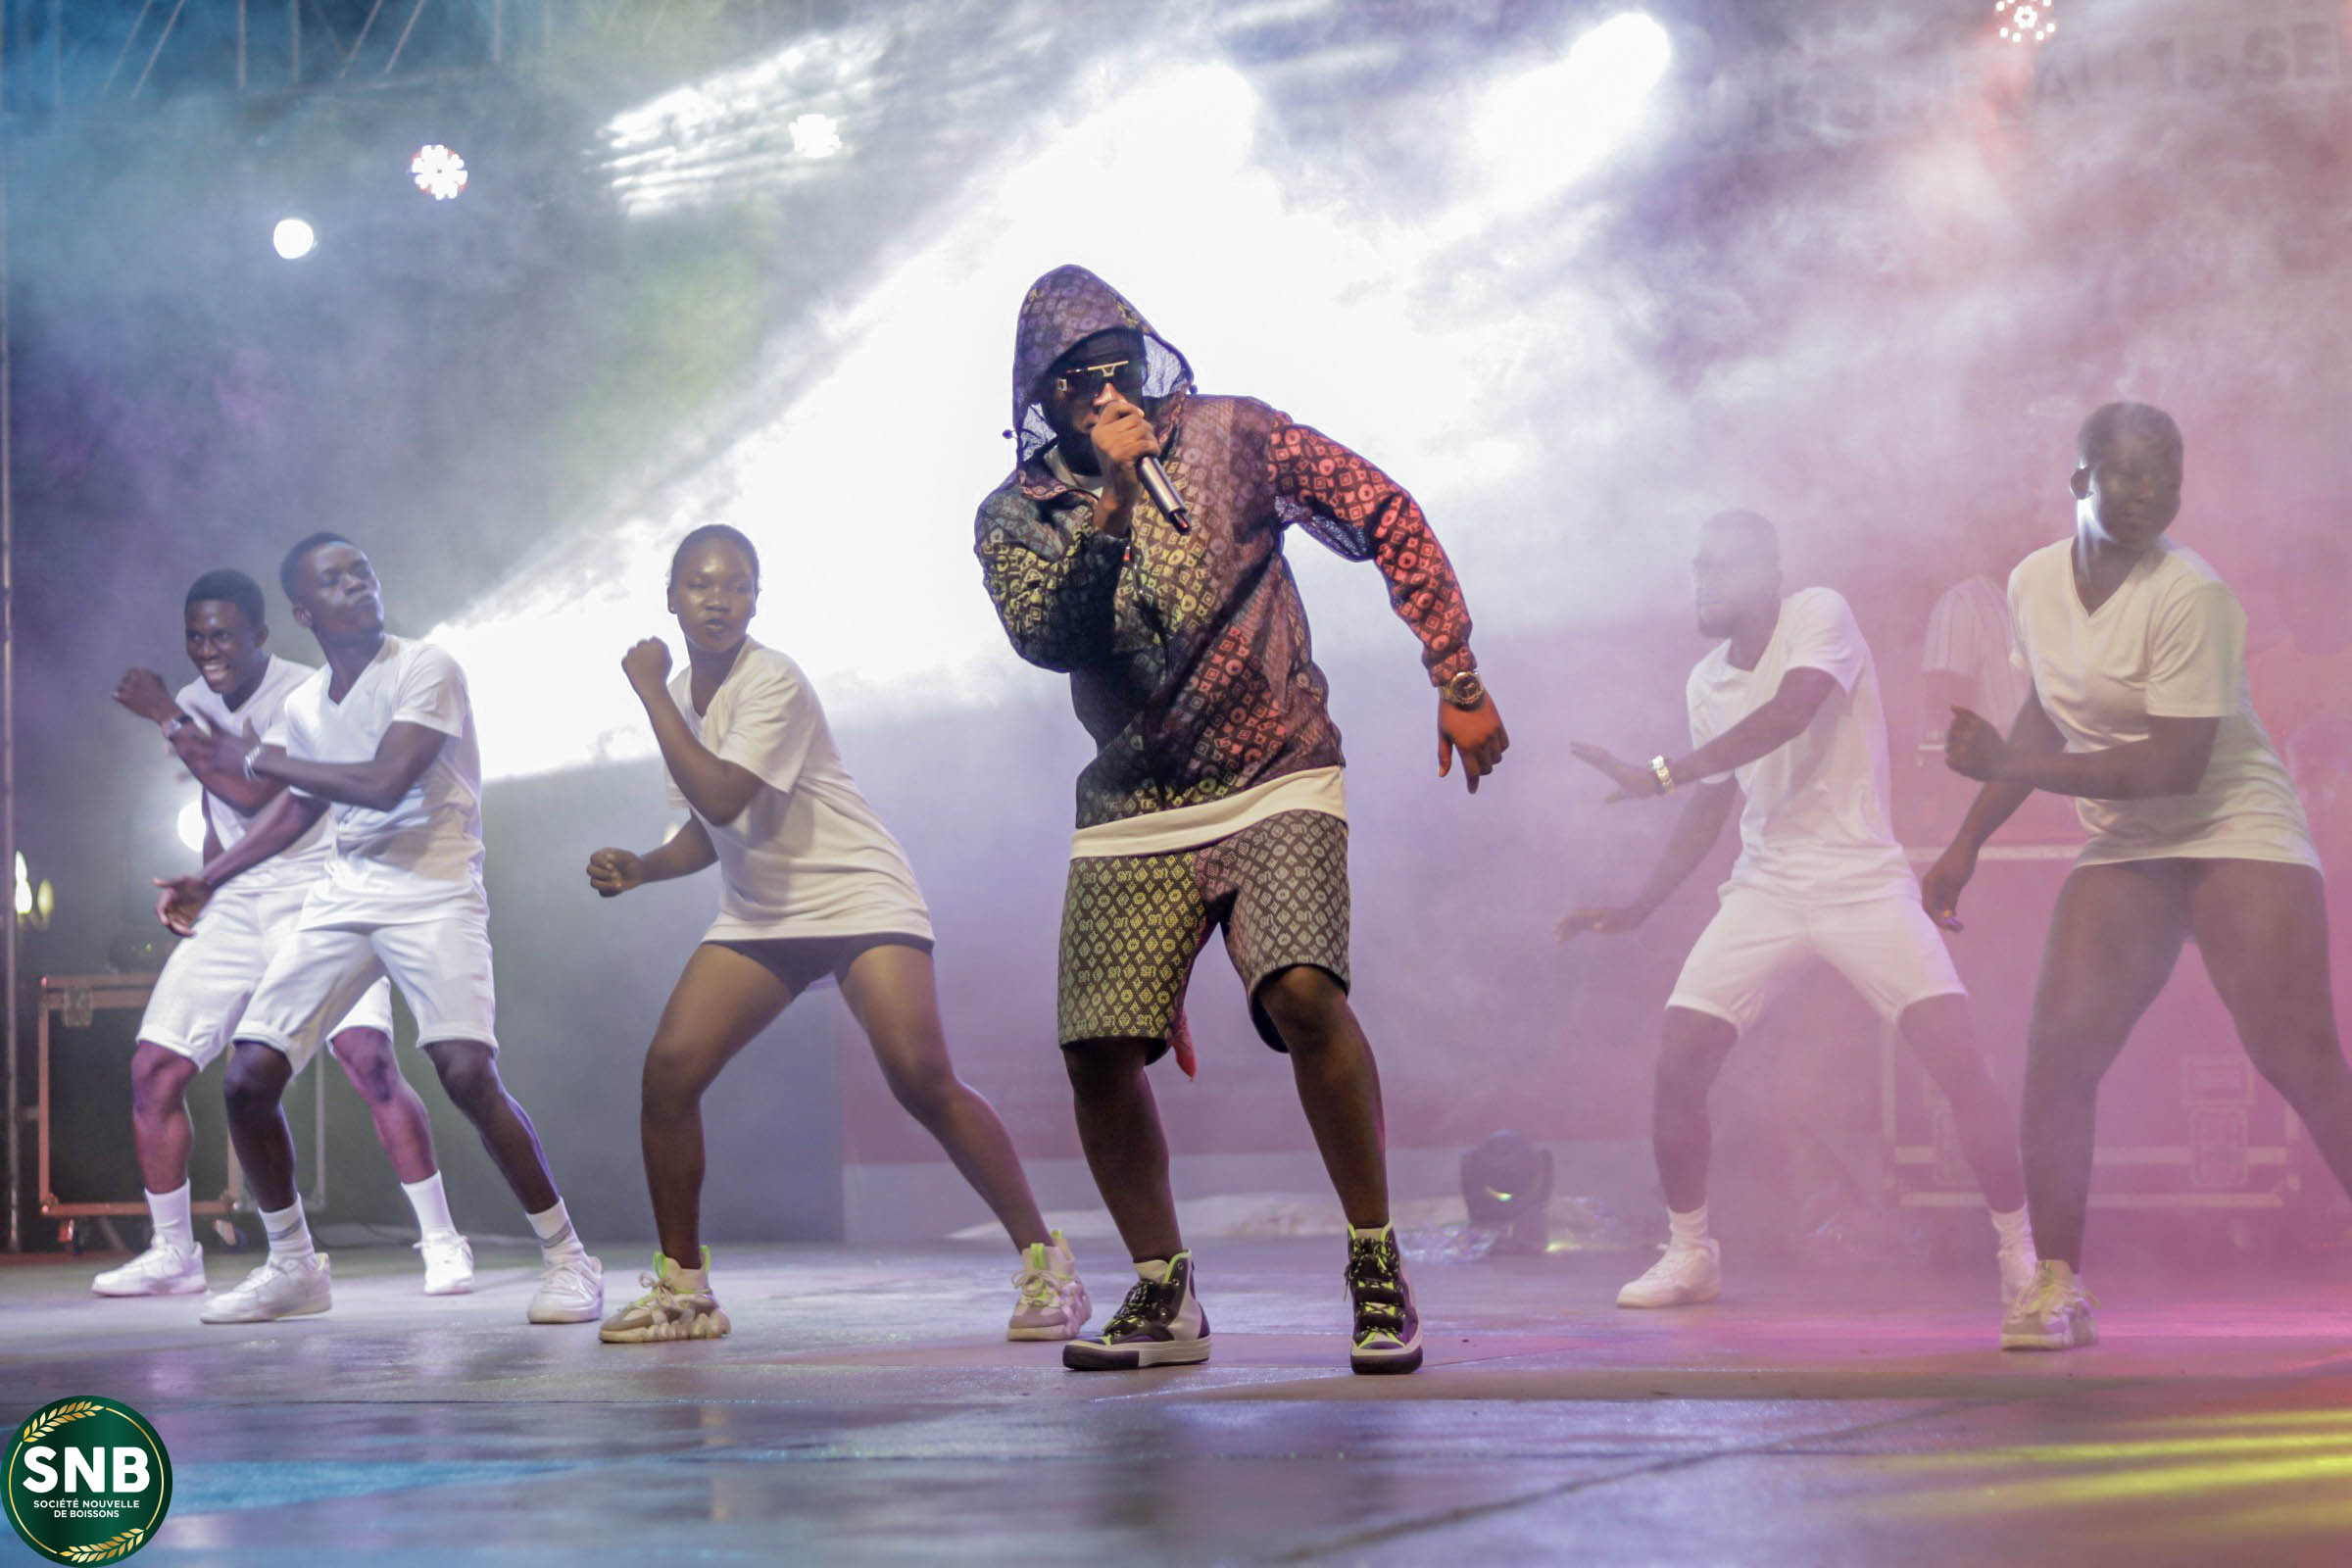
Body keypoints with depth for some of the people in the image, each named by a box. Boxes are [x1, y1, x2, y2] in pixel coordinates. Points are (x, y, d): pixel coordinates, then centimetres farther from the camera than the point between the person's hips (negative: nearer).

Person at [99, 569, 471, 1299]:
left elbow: (256, 791, -25)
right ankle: (172, 1254, 14)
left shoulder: (304, 695, -13)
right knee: (153, 1068, 0)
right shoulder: (194, 703, 9)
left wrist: (169, 720, -17)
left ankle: (441, 1243, -16)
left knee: (368, 1056, -23)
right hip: (234, 905, 7)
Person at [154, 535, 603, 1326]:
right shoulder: (303, 706, 9)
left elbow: (385, 783, -22)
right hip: (343, 895, 6)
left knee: (467, 1071, -24)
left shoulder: (427, 670, -10)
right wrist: (207, 880, 20)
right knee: (249, 1077, -2)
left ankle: (568, 1260, -9)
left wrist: (256, 757, -13)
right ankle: (292, 1266, 17)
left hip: (434, 894, -6)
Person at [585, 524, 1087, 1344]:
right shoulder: (684, 694, 7)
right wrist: (640, 867, 0)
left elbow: (723, 797, -31)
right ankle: (682, 1288, 4)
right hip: (757, 914, 7)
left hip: (860, 898, -7)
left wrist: (650, 691, -23)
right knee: (668, 1068, -9)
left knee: (921, 1076, -22)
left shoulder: (773, 683, -16)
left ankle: (1045, 1262, -10)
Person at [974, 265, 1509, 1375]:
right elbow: (1047, 637, -14)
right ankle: (1162, 1297, 14)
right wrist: (1111, 498, -23)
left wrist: (1457, 681, -1)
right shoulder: (1016, 516, 4)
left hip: (1276, 782, -3)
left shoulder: (1231, 438, 1)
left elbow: (1386, 520, 3)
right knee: (1097, 1051, -7)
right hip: (1132, 813, 3)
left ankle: (1377, 1269, -11)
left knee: (1302, 991, -25)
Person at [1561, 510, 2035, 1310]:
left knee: (1961, 1063, -16)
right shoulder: (1706, 680, 8)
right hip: (1764, 887, 5)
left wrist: (1657, 775, -28)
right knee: (1676, 1067, -6)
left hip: (1863, 878, -5)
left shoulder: (1820, 615, -10)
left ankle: (2022, 1252, -2)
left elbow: (1789, 714, -28)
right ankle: (1688, 1254, 12)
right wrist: (1638, 908, 11)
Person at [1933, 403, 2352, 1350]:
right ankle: (2057, 1290, -3)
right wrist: (1969, 842, 19)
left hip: (2238, 831, -5)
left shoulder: (2189, 595, -18)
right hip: (2122, 850, 6)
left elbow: (2176, 764, -24)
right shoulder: (2033, 582, 4)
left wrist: (2007, 765, -25)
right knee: (2057, 1050, -9)